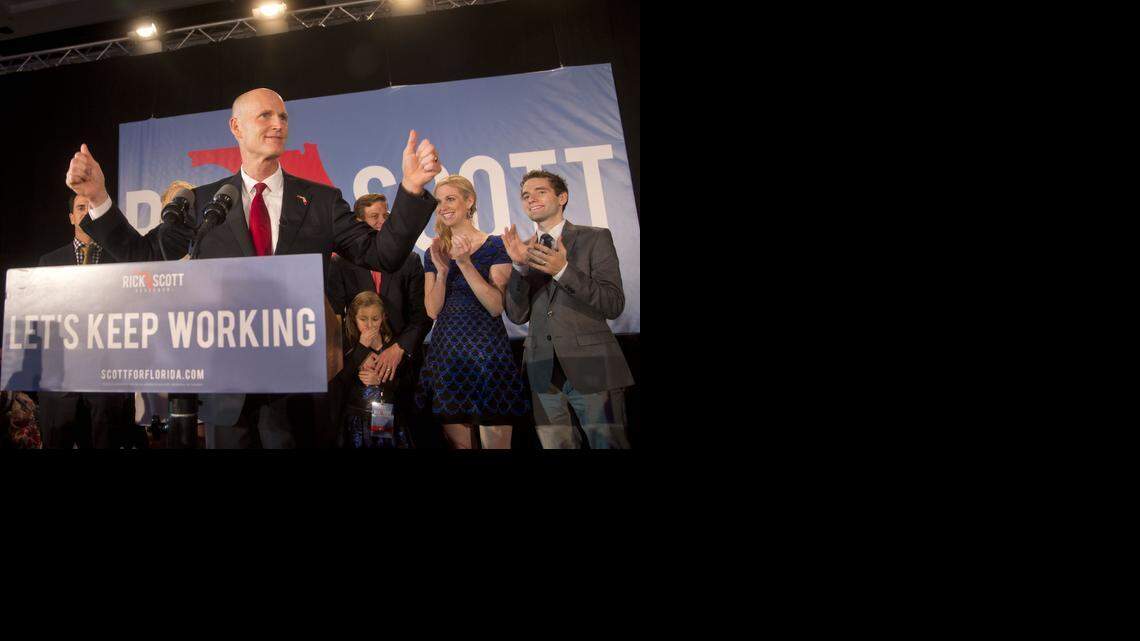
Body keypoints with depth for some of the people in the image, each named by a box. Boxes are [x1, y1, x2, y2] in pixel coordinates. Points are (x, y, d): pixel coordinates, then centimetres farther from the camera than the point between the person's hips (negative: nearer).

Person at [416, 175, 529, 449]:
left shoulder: (494, 246, -2)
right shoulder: (433, 253, 12)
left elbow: (496, 307, -10)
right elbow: (433, 310, 5)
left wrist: (465, 263, -17)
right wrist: (442, 270, -9)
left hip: (486, 349, -4)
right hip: (446, 351, 4)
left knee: (495, 442, -4)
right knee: (458, 444, 7)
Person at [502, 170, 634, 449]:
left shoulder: (595, 238, 1)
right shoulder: (525, 249, 12)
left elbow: (614, 305, -8)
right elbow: (517, 315, 4)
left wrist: (564, 271, -19)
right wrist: (520, 266, -11)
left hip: (589, 365, -3)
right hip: (543, 370, 3)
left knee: (608, 444, -1)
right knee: (554, 444, 6)